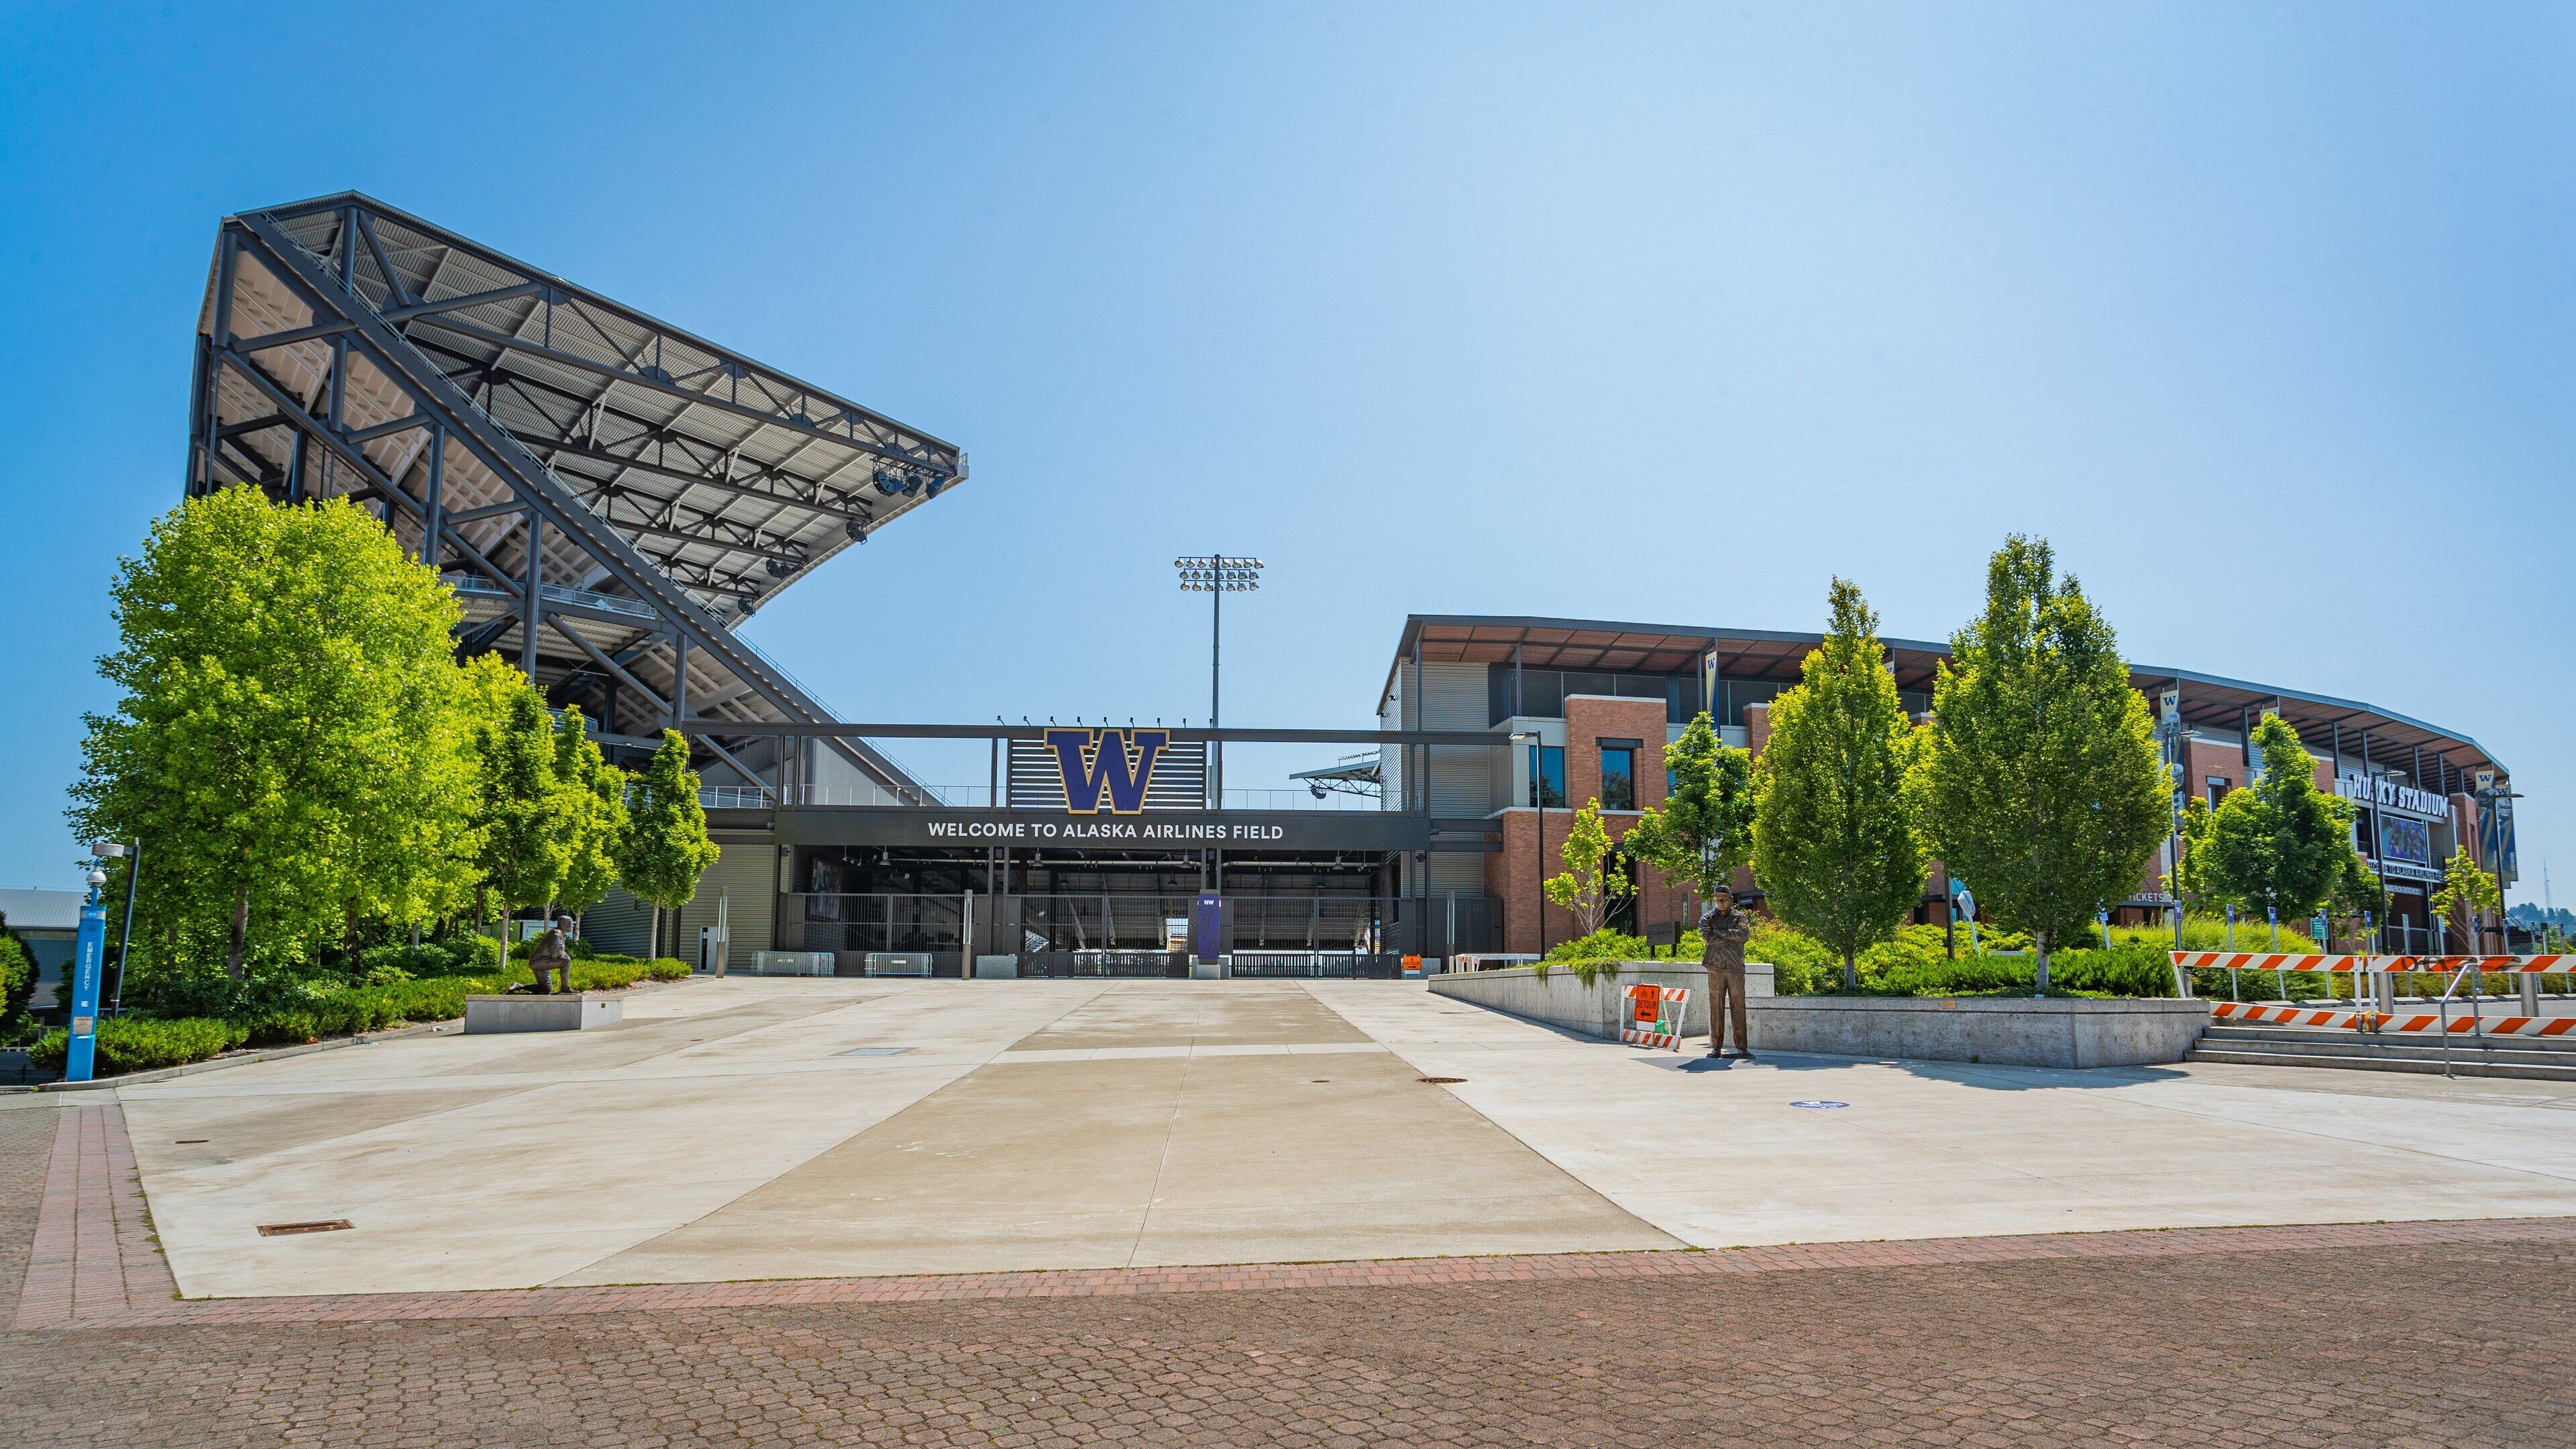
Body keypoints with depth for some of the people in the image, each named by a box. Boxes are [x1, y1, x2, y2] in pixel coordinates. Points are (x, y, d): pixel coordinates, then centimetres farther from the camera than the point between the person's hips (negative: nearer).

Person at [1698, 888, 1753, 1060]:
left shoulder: (1739, 917, 11)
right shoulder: (1707, 918, 10)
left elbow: (1745, 935, -9)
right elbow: (1708, 939, -7)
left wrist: (1720, 932, -8)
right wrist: (1732, 937, -5)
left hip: (1736, 967, 0)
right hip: (1715, 968, 0)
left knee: (1738, 1007, -1)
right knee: (1716, 1007, -1)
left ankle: (1742, 1047, 2)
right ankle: (1716, 1047, 3)